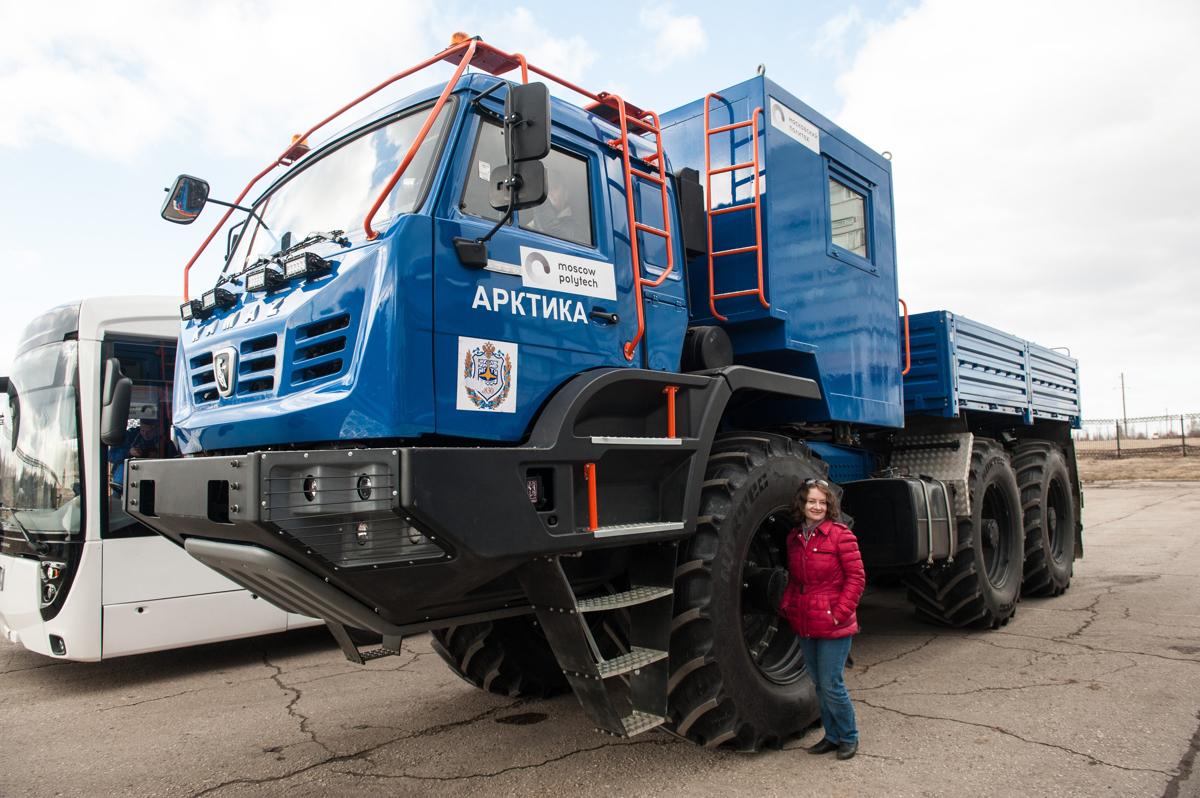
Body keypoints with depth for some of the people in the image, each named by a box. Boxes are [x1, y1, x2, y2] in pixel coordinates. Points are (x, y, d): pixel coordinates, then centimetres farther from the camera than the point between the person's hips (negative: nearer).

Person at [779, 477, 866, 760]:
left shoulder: (840, 534, -11)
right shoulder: (794, 538, 8)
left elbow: (857, 577, -11)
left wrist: (840, 613, -16)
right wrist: (787, 605, 4)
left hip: (833, 627, -6)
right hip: (805, 626, 6)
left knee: (831, 685, -2)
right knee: (818, 684, 15)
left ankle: (849, 737, 21)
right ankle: (832, 736, 31)